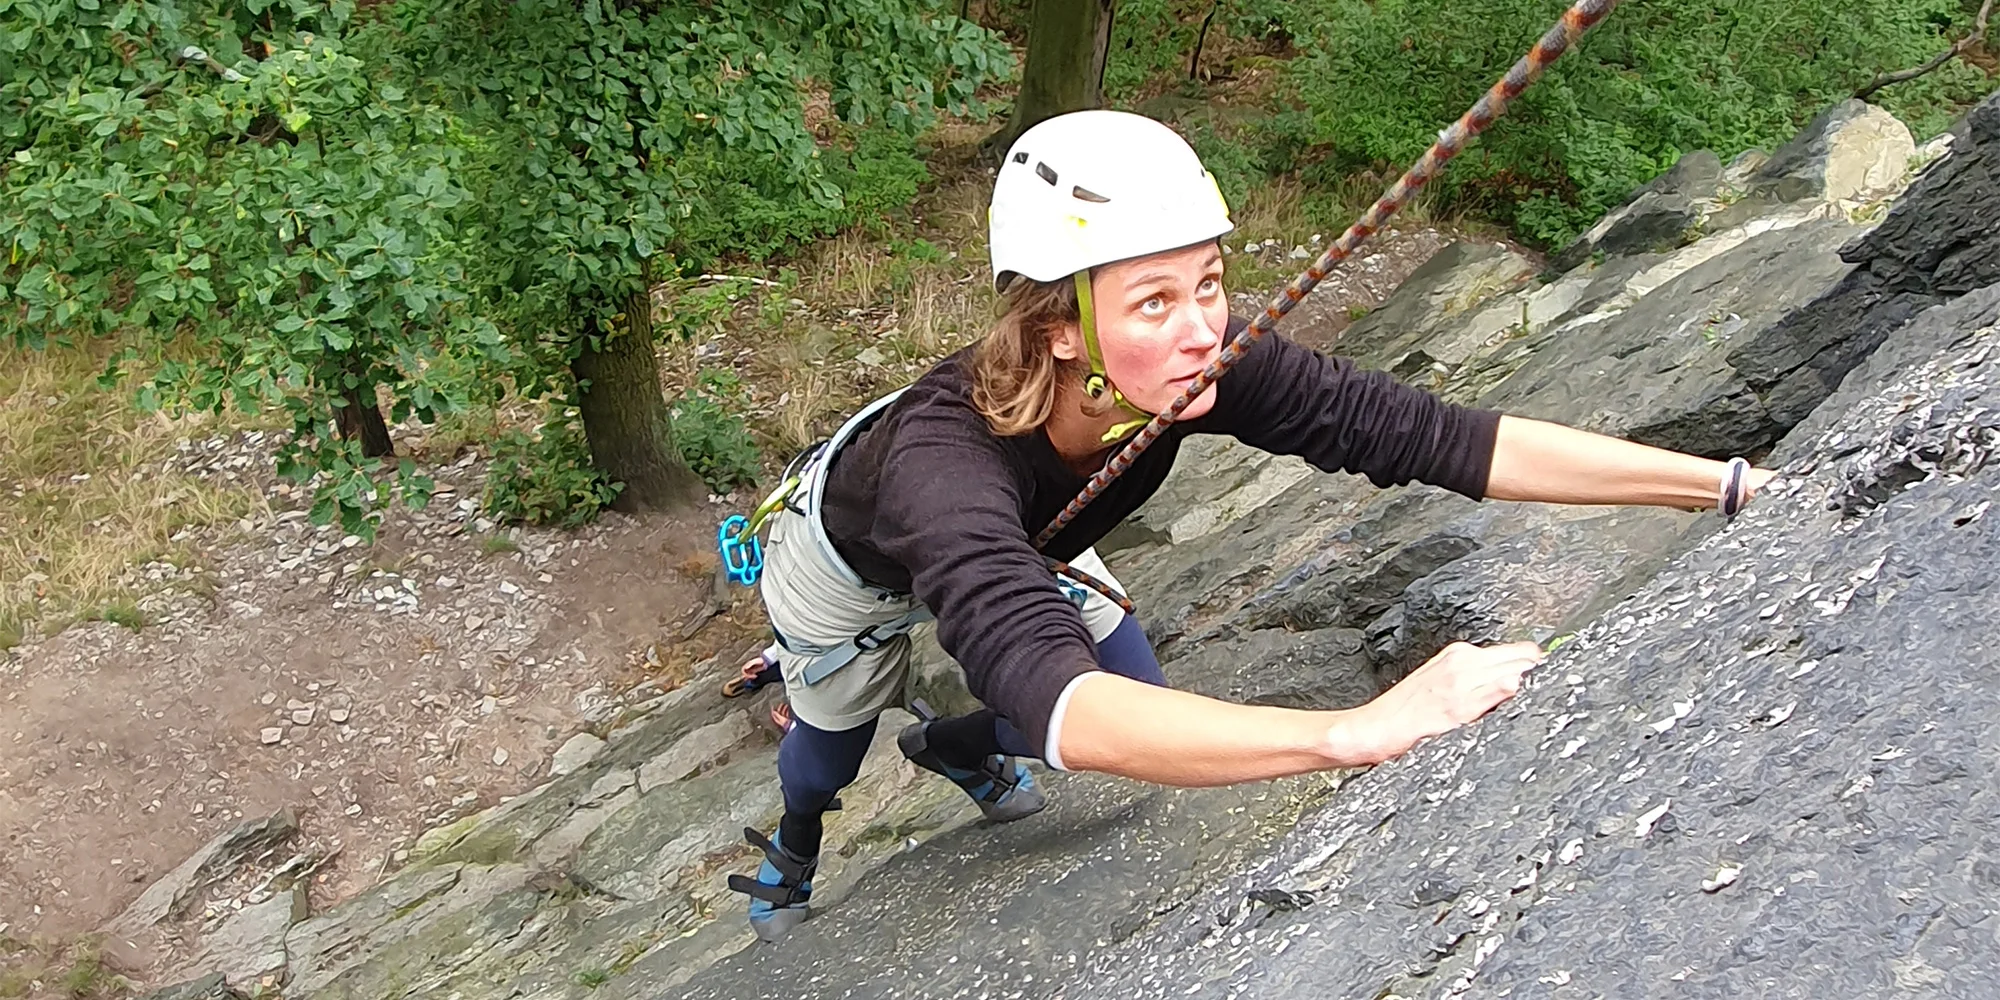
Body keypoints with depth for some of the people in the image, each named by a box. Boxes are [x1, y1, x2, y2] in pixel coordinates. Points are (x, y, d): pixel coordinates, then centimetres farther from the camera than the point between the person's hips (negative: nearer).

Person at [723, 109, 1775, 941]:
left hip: (1026, 541, 4)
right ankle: (791, 844, 60)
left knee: (1142, 698, 11)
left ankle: (953, 747, 44)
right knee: (836, 743, 20)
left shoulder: (1195, 370, -36)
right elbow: (1063, 708, -65)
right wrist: (1359, 730, -75)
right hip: (856, 557, -4)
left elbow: (1425, 434, -38)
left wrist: (1728, 481, -42)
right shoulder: (947, 457, -51)